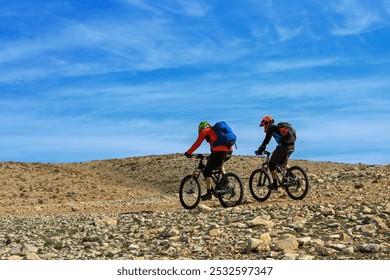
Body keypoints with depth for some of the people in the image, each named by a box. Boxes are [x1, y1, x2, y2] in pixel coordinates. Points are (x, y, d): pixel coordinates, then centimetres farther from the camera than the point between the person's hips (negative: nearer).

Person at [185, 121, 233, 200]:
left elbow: (197, 144, 7)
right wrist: (212, 156, 43)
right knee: (220, 165, 37)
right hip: (229, 150, 8)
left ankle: (209, 193, 0)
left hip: (219, 151, -8)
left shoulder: (204, 131, 11)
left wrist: (188, 153, 16)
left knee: (207, 172, 3)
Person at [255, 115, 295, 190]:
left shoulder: (271, 127, 3)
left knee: (272, 164, 5)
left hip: (283, 146, -8)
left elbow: (266, 140, -4)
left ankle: (274, 184, 3)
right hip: (292, 146, 8)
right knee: (282, 162, 29)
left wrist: (259, 150, 2)